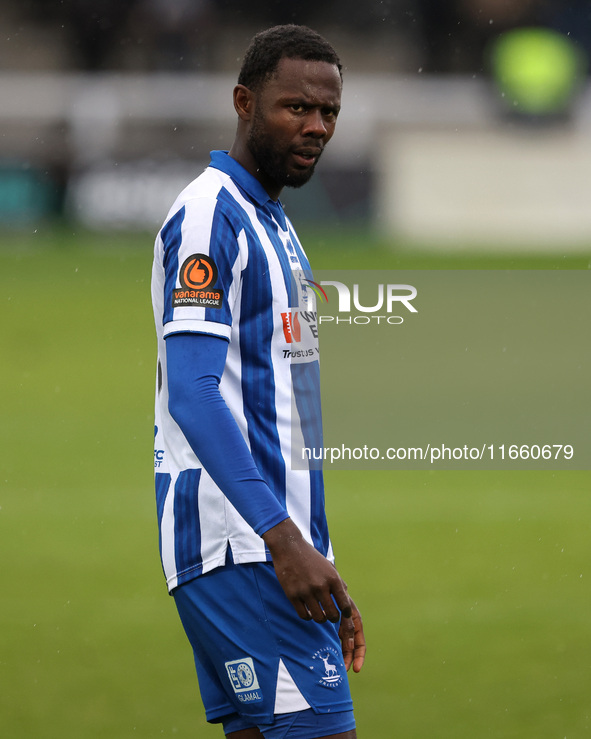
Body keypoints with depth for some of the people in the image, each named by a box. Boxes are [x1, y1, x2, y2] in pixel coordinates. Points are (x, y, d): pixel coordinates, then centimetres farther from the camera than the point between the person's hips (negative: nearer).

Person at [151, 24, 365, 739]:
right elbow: (192, 393, -20)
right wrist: (284, 540, -26)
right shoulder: (208, 217, -10)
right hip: (237, 545, -9)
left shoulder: (277, 229, 21)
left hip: (282, 546, 9)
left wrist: (321, 569, 22)